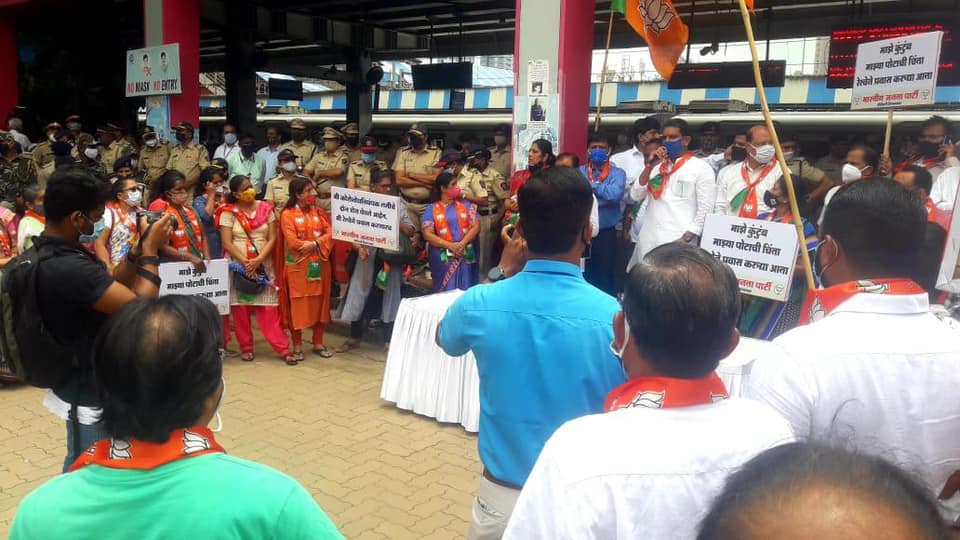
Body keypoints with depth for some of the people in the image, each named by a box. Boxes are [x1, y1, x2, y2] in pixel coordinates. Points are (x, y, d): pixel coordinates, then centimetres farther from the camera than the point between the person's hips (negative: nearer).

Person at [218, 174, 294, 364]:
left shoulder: (266, 208, 4)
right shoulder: (229, 212, -3)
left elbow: (272, 238, 0)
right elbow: (227, 243, -8)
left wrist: (258, 260, -13)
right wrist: (245, 262, -16)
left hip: (263, 266, 1)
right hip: (238, 266, -1)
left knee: (269, 309, -2)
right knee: (240, 309, 4)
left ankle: (283, 348, 0)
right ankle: (246, 347, 16)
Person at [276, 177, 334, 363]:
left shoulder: (318, 212, 10)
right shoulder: (288, 214, -5)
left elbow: (330, 234, -1)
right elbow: (292, 242, -14)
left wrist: (314, 244, -17)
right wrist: (318, 243, -7)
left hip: (319, 266, 5)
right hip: (297, 267, -4)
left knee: (320, 303, 10)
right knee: (297, 305, 1)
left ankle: (318, 343, 22)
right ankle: (297, 348, 10)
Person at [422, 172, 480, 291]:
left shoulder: (466, 204, 12)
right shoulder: (431, 209, 5)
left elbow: (476, 226, 2)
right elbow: (427, 234, -5)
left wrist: (462, 244, -13)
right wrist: (450, 246, -15)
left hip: (466, 256, 2)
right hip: (444, 258, -2)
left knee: (467, 291, 0)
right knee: (446, 291, -4)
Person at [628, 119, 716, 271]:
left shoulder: (701, 168, 1)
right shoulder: (657, 165, 15)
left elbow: (705, 209, -5)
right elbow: (636, 196, 7)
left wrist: (685, 239, -12)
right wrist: (649, 166, -3)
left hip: (678, 241, -4)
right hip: (648, 240, 5)